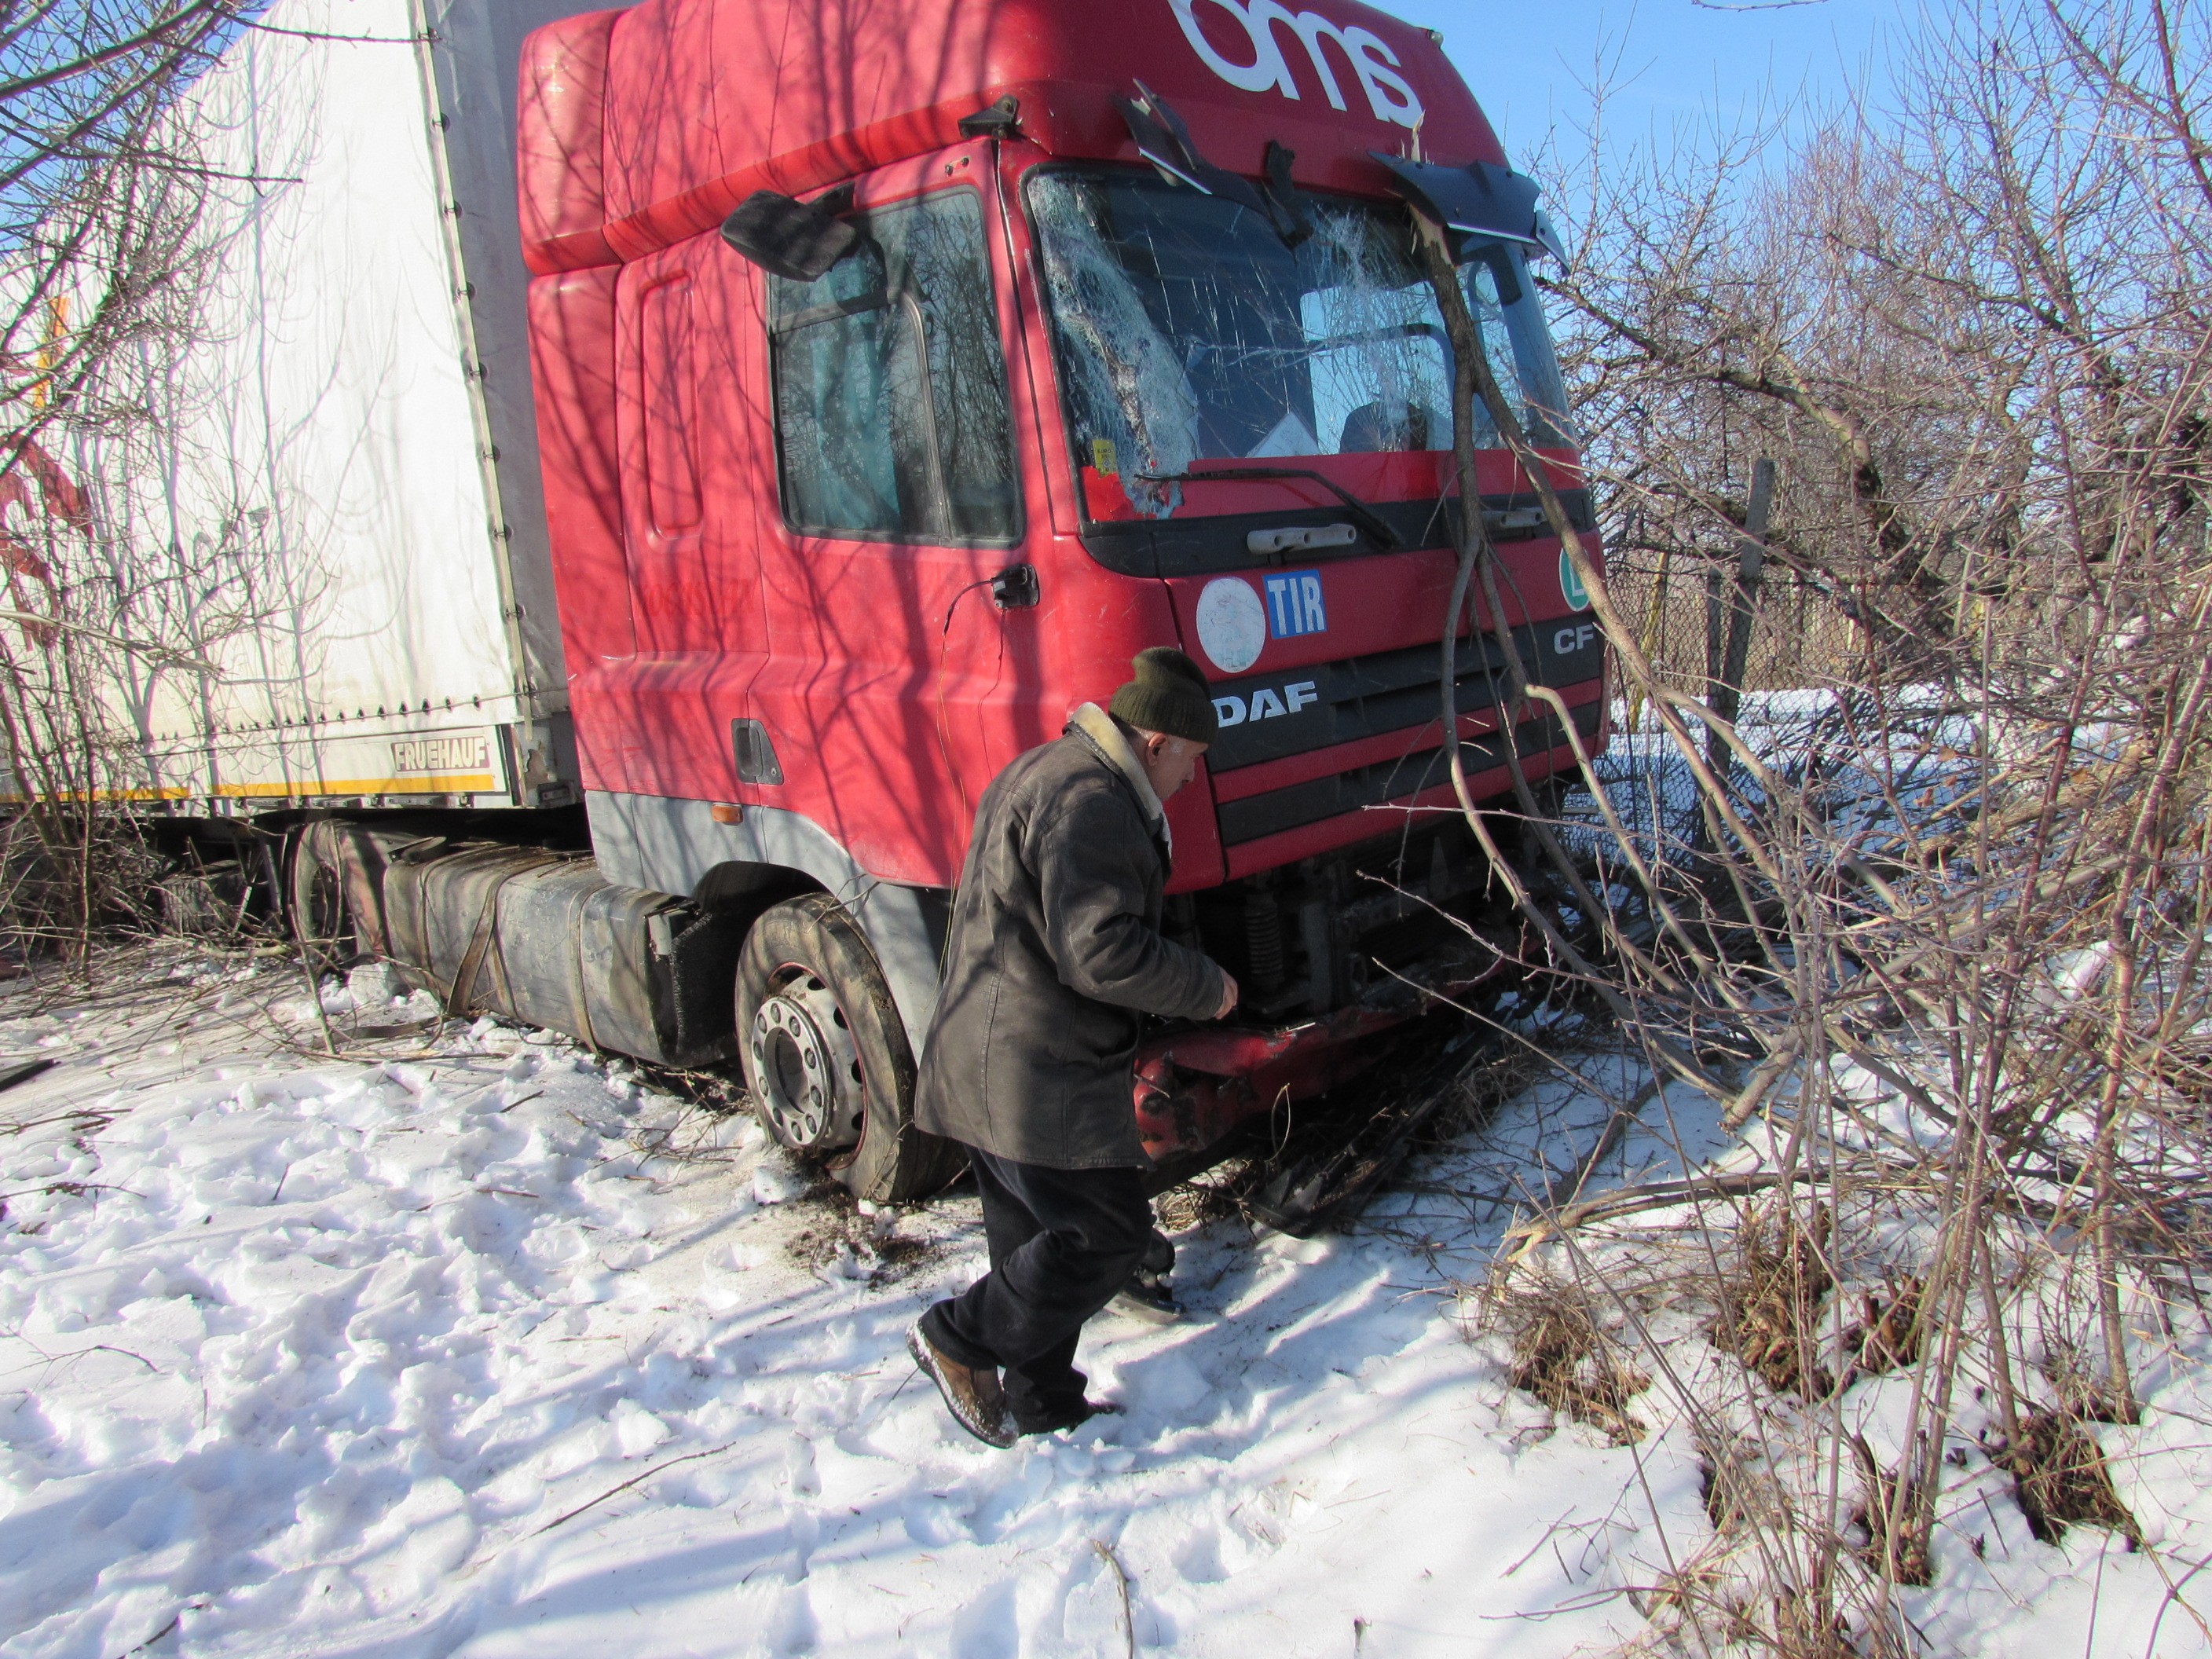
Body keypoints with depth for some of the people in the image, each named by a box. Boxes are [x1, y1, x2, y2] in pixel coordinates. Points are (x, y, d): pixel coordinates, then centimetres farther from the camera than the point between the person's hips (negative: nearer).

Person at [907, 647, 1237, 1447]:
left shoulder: (1043, 773, 16)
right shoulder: (1090, 801, -20)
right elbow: (1101, 952, -27)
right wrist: (1205, 988, -12)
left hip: (994, 1070, 11)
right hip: (1039, 1080, -11)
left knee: (1039, 1243, 18)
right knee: (1108, 1235, 0)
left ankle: (1039, 1406, 29)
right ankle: (959, 1339, 11)